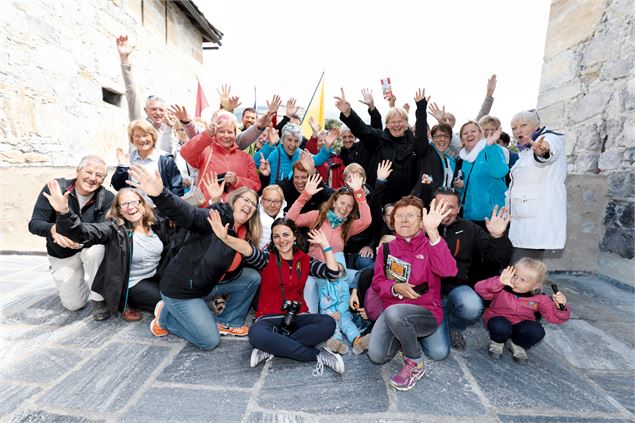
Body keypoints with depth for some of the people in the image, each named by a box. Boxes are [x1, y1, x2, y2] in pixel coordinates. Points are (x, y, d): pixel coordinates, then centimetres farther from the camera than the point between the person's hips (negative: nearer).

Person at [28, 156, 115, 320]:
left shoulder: (107, 198, -18)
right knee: (74, 304, 1)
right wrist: (53, 229, -39)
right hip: (62, 256, 1)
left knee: (97, 250, -38)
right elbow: (34, 224, -16)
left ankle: (99, 299, -15)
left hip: (90, 248, -1)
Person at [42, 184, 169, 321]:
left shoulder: (156, 223, -1)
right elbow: (83, 232, -28)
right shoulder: (114, 228, -14)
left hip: (156, 277, 6)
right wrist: (64, 212, -47)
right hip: (132, 284, -5)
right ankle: (123, 303, 9)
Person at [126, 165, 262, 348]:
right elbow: (188, 214, -42)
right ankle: (165, 317, 16)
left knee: (252, 277, -1)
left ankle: (228, 323, 14)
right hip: (181, 288, -7)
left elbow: (234, 269, 3)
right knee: (210, 341, -5)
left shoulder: (243, 234, 0)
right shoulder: (217, 216, -22)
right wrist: (159, 194, -59)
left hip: (208, 285, 8)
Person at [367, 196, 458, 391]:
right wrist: (396, 288, -16)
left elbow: (448, 271, -26)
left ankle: (415, 364, -7)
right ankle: (400, 333, 14)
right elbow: (377, 282, 7)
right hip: (391, 309, 3)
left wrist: (432, 231, -35)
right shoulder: (386, 248, 6)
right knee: (377, 356, -20)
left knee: (393, 312, -36)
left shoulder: (430, 246, -5)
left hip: (426, 313, -3)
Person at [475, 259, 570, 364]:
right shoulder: (502, 288, -19)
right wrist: (499, 282, -41)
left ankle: (518, 345, 6)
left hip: (520, 325, 3)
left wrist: (560, 306, -28)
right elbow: (480, 289, -30)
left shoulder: (540, 299, -9)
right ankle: (497, 342, 2)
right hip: (500, 320, -3)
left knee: (537, 331, -28)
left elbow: (554, 317, -7)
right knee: (501, 327, -37)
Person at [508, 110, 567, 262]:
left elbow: (550, 150, -30)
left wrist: (543, 151, -51)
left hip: (539, 221, -8)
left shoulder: (550, 138, -3)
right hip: (523, 221, 9)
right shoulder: (525, 151, 23)